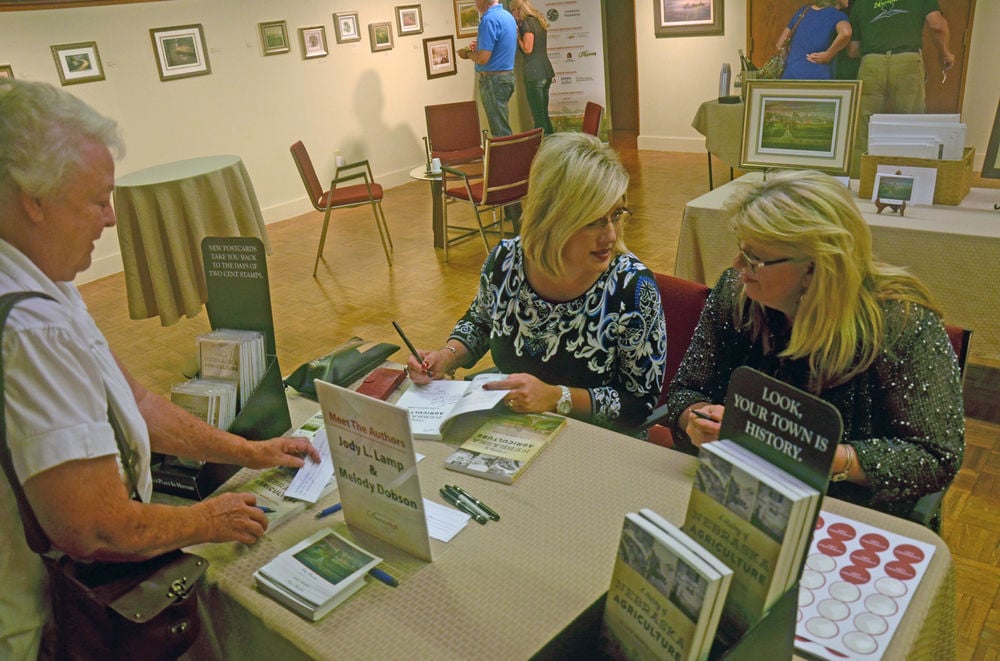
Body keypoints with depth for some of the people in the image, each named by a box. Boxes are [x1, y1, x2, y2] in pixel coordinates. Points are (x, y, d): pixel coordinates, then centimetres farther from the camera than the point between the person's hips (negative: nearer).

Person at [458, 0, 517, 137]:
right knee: (503, 127, 17)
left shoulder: (489, 20, -18)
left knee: (500, 132, -4)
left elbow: (483, 58, -22)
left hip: (494, 79, -10)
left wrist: (467, 54, -3)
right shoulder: (507, 15, 11)